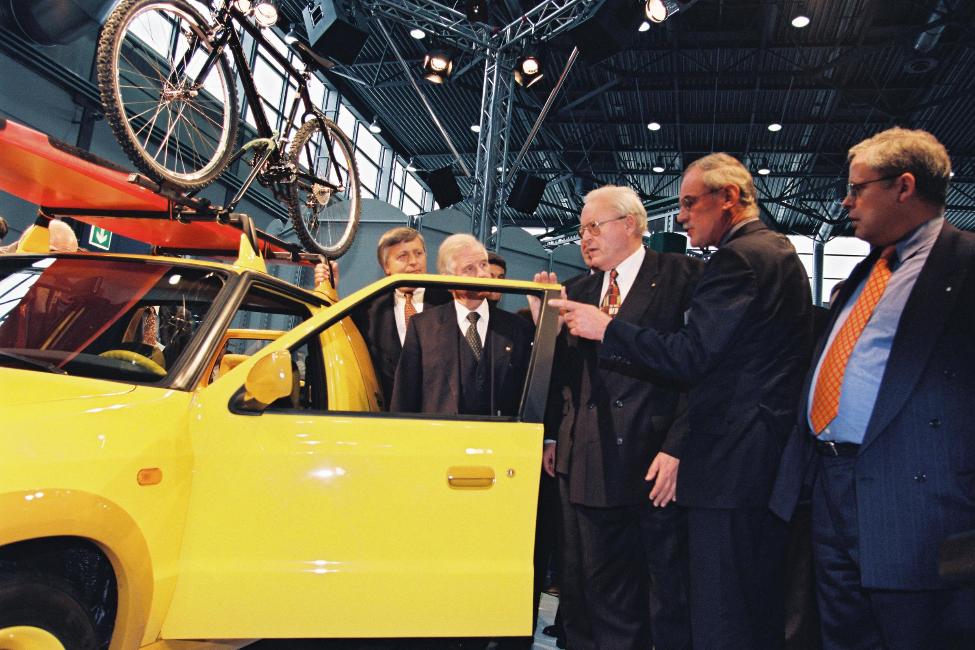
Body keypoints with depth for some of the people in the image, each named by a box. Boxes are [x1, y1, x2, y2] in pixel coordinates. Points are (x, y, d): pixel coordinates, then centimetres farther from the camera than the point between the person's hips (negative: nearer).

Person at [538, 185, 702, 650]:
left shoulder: (681, 276, -2)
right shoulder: (577, 291, 15)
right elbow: (563, 373, 15)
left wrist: (677, 447, -15)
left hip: (656, 461, -5)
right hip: (590, 463, 5)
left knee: (669, 593, 8)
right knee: (602, 595, 15)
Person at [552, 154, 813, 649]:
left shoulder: (738, 258, -15)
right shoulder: (778, 252, 17)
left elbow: (689, 355, -21)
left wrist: (606, 328, -12)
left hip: (732, 463, -11)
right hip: (775, 460, 11)